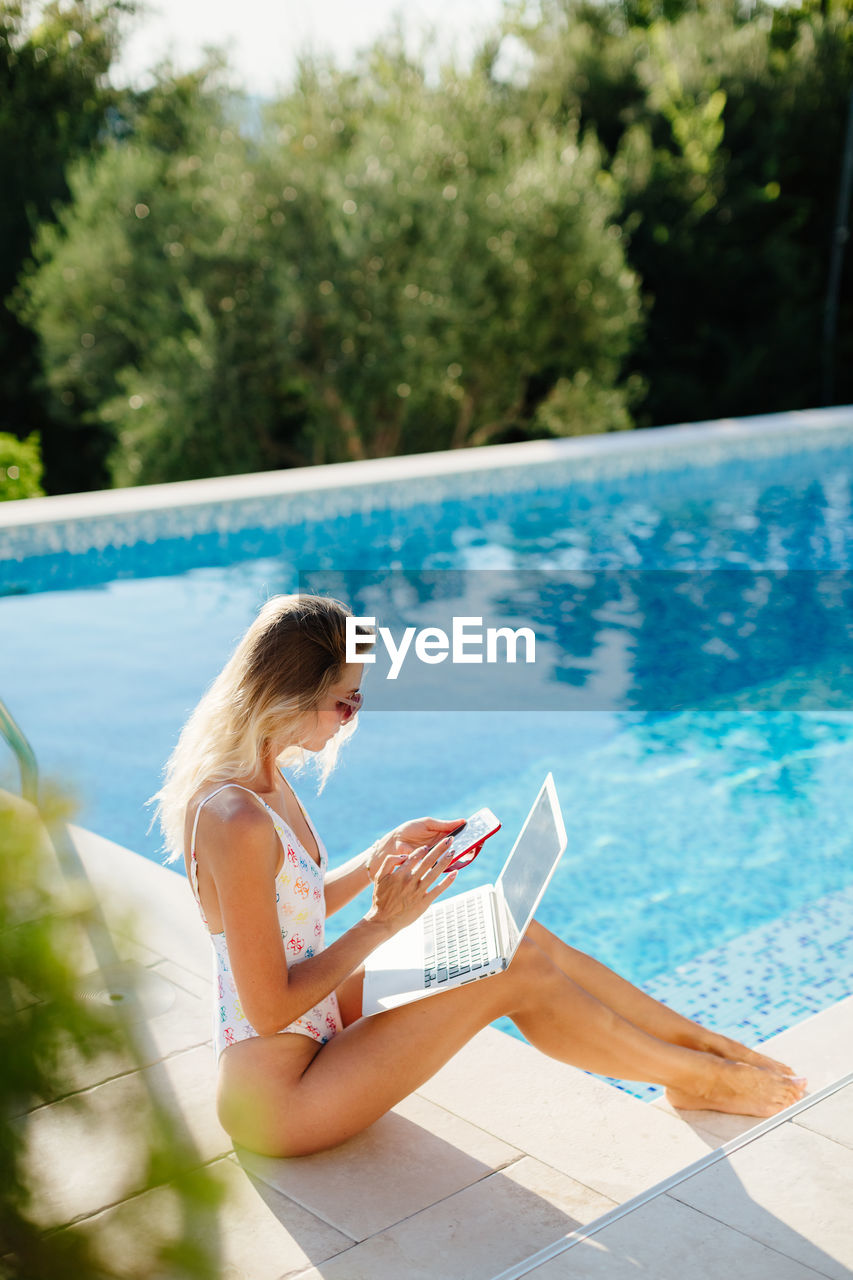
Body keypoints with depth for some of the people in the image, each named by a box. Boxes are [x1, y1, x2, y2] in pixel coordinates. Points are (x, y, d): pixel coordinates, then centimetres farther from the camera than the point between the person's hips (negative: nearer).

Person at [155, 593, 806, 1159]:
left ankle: (699, 1039, 16)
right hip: (276, 1100, -9)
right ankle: (699, 1079, 12)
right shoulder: (237, 822, -29)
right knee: (514, 975, -10)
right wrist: (382, 921, -17)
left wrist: (389, 849, 6)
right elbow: (270, 1009, -25)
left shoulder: (262, 779, 1)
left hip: (312, 1029, 9)